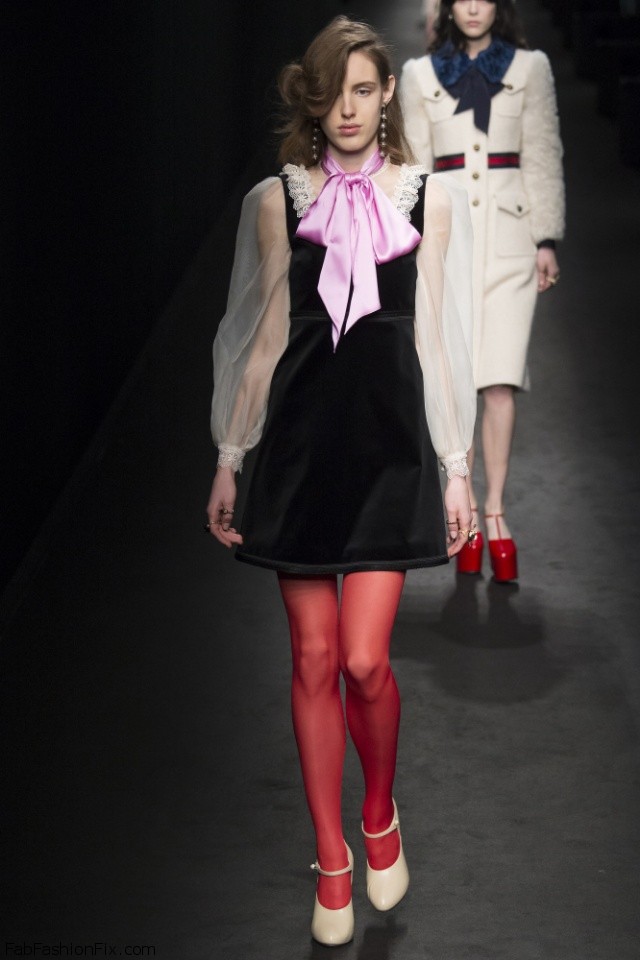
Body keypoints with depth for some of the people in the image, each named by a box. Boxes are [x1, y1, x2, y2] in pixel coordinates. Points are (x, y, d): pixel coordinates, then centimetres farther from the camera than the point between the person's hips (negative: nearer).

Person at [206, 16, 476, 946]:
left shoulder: (428, 198, 4)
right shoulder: (279, 200, 5)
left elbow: (432, 336, 6)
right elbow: (265, 335, 9)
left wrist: (457, 466, 5)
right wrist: (229, 458, 8)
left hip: (389, 435, -1)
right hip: (302, 433, 1)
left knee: (363, 661, -9)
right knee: (314, 660, 4)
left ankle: (381, 816, 21)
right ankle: (332, 861, 18)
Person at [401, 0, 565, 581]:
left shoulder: (530, 68, 9)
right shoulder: (420, 75, 11)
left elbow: (543, 157, 7)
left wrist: (547, 239, 1)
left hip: (509, 232, -1)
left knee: (501, 379, -8)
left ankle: (495, 511, -4)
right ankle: (465, 509, 7)